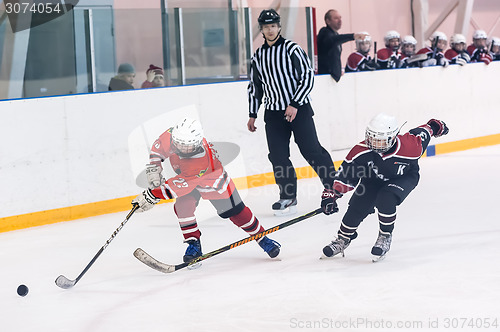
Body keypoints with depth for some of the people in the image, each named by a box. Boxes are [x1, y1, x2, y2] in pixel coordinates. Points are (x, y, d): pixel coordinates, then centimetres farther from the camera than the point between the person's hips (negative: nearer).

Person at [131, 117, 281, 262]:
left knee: (236, 212, -1)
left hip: (213, 180, -5)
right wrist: (154, 167, -17)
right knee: (183, 206, -19)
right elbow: (158, 147, -7)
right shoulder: (171, 136, -31)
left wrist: (152, 196, -44)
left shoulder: (202, 159, -46)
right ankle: (194, 244, -4)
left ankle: (262, 238, 18)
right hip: (186, 177, 5)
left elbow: (181, 185, -44)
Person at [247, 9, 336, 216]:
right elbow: (255, 87, 19)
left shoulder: (292, 49, -7)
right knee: (277, 156, -1)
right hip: (273, 113, 5)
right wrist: (252, 115, 17)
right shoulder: (258, 57, 9)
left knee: (311, 151, -6)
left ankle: (333, 185, 9)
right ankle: (288, 197, 8)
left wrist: (295, 104, -16)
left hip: (299, 109, -5)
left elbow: (307, 77, -11)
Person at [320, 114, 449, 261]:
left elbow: (421, 134, -14)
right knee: (357, 207, -11)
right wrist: (331, 194, -28)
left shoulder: (409, 147, -36)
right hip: (373, 178, 3)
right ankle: (343, 239, 16)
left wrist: (435, 126, 7)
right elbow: (346, 174, -21)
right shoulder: (361, 151, -32)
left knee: (385, 200, -30)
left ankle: (385, 237, -5)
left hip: (404, 178, -3)